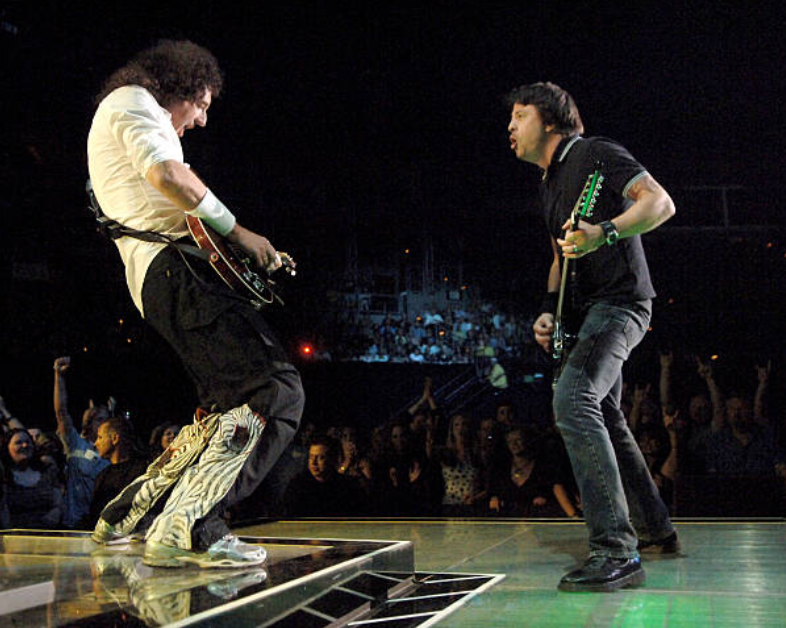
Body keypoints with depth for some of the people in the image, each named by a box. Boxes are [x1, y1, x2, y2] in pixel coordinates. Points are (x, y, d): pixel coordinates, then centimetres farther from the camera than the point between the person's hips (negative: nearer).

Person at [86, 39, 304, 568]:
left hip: (163, 274, 11)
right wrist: (237, 230, -8)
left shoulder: (123, 117, 35)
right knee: (276, 391, -21)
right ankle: (186, 531, -26)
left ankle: (129, 515, 13)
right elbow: (166, 175, -15)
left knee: (232, 404, 10)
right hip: (172, 266, -11)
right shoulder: (132, 100, 4)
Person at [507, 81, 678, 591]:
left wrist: (604, 233, -32)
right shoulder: (550, 183, 19)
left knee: (573, 401, -28)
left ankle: (617, 552, -31)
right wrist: (550, 310, 12)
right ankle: (654, 525, 36)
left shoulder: (595, 153, -8)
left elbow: (662, 203, -18)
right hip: (590, 308, 11)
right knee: (604, 417, 19)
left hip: (620, 299, -11)